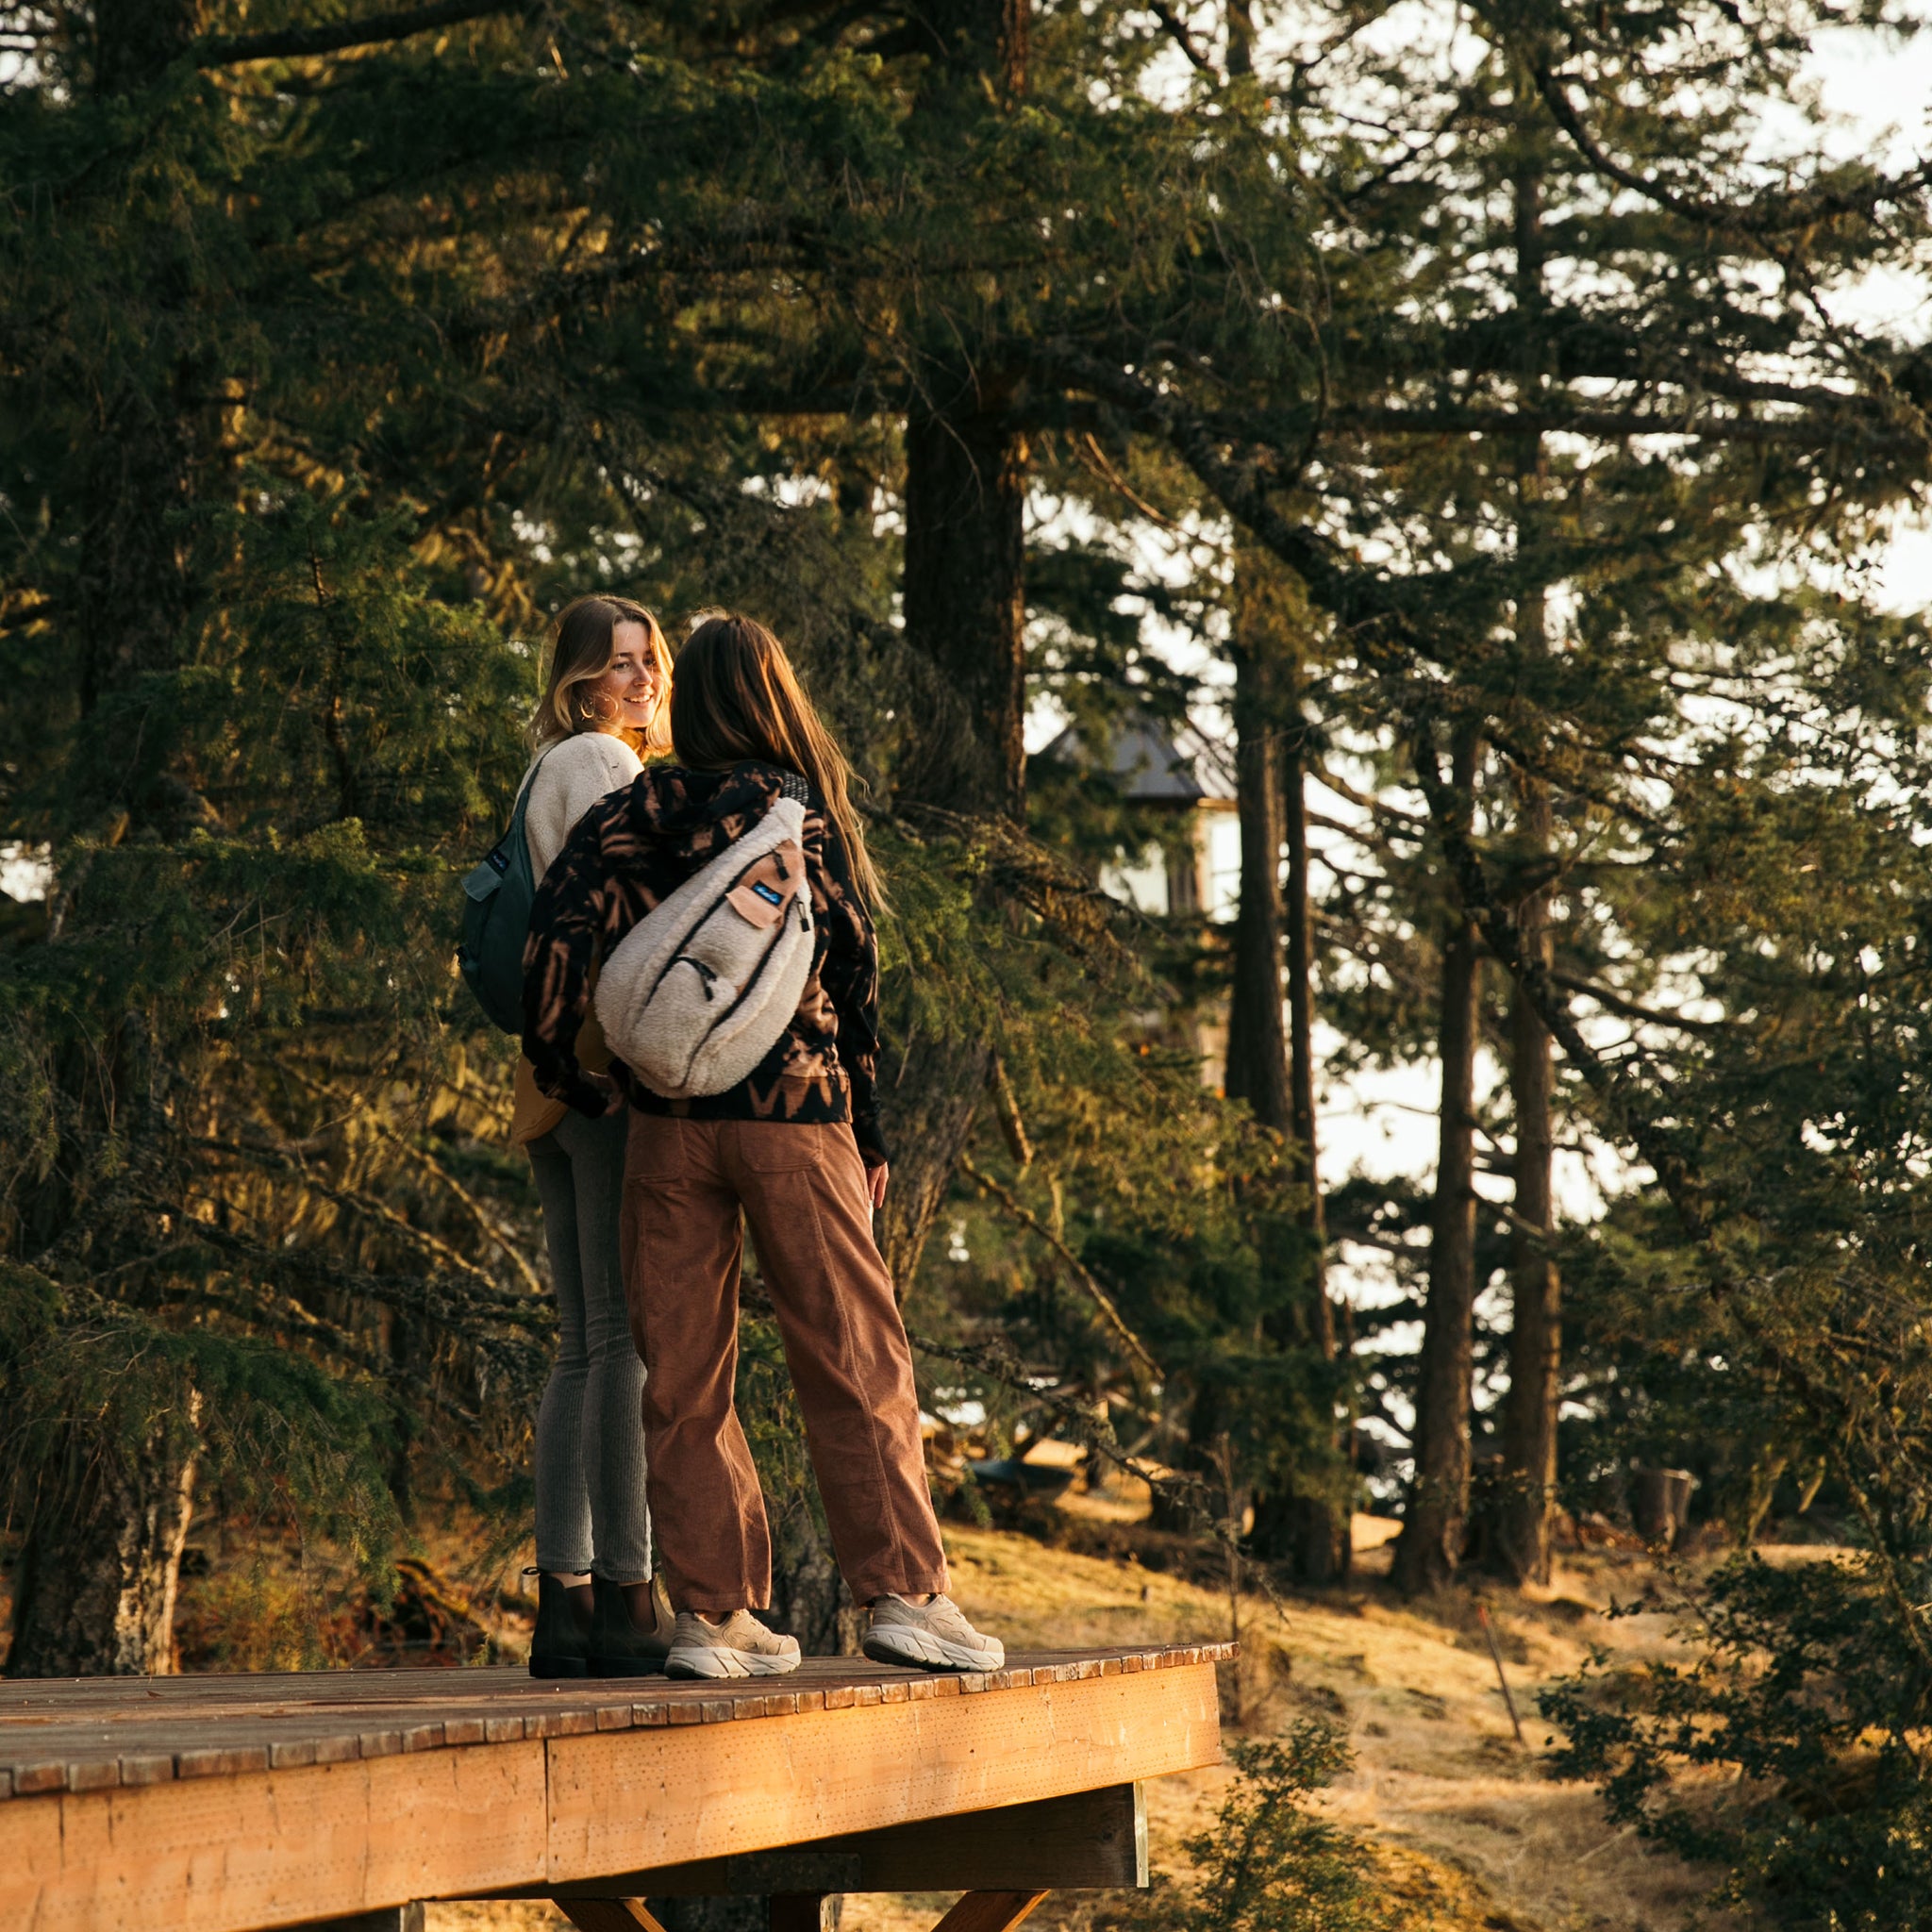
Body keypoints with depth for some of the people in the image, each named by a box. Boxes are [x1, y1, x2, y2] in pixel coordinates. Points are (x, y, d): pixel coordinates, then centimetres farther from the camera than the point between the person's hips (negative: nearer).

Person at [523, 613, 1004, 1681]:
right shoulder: (807, 811, -1)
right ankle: (902, 1592, 2)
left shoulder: (636, 812, 3)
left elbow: (558, 926, -10)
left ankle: (711, 1611, 5)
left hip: (668, 1121, 2)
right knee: (854, 1362, 4)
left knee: (683, 1378, 6)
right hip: (795, 1112, -2)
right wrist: (869, 1136, 7)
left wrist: (560, 1070, 3)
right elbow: (854, 979, 0)